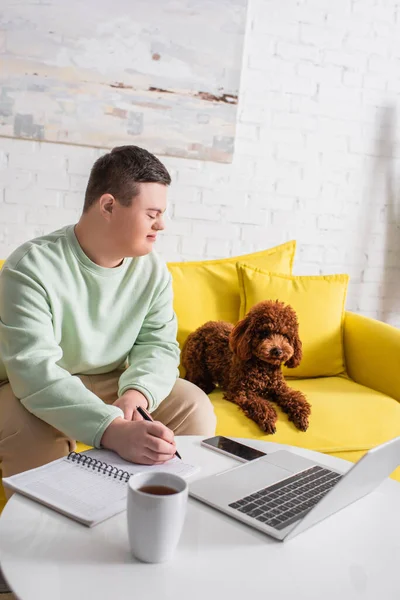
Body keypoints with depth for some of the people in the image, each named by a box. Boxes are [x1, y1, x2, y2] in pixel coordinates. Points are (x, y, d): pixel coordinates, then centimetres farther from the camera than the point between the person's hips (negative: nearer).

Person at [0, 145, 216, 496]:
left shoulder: (153, 269, -6)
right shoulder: (32, 268, -24)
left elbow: (160, 344, -8)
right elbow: (34, 371, -35)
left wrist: (134, 393, -33)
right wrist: (114, 431, -49)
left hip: (114, 385, 5)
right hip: (35, 393, -4)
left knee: (194, 407, -15)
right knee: (31, 433, -36)